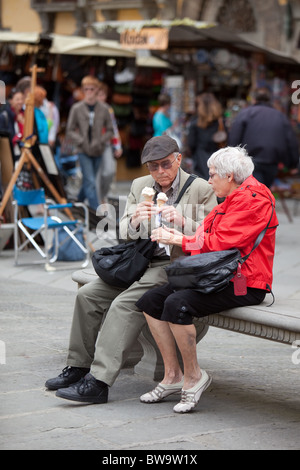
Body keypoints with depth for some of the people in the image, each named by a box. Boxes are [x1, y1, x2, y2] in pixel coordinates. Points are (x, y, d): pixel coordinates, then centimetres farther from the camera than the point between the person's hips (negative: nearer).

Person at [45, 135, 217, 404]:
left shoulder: (201, 189, -3)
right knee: (87, 295, -7)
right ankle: (78, 367, 5)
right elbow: (124, 235, 9)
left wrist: (184, 223, -25)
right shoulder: (140, 186, 13)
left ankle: (98, 381, -28)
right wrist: (135, 222, -14)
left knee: (125, 304, -27)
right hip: (140, 262, 7)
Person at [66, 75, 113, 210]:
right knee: (90, 182, -10)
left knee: (88, 180, 13)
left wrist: (101, 142, -7)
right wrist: (81, 142, -12)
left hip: (97, 151, 3)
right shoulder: (76, 108, -2)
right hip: (83, 151, -2)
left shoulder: (103, 109, 1)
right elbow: (70, 131, 1)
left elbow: (110, 130, 8)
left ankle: (79, 201, 37)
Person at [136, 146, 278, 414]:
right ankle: (173, 375, 3)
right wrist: (175, 234, 2)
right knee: (151, 301, -2)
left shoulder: (252, 200, -13)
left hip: (244, 285, -10)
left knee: (177, 304, -30)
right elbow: (207, 238, 16)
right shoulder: (231, 200, 20)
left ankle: (194, 376, -11)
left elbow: (218, 243, -18)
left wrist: (179, 240, -7)